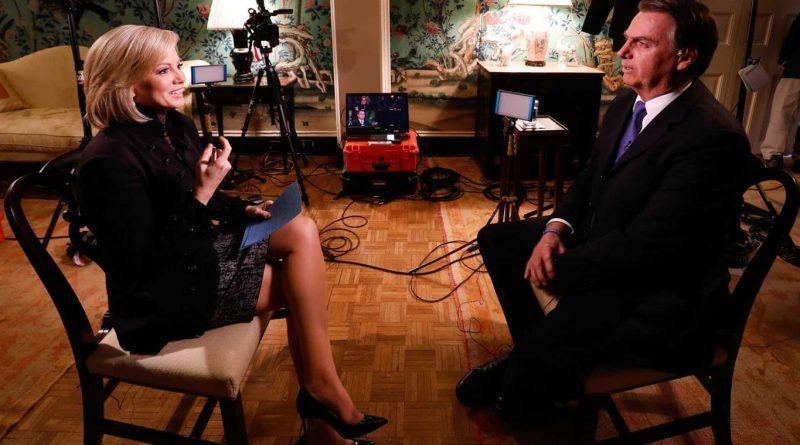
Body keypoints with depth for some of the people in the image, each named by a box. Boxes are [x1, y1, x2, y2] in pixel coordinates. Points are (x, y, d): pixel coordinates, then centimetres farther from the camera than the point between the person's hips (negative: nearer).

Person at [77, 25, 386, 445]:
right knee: (301, 278, -12)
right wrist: (200, 193, -31)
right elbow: (148, 265, -25)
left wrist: (244, 211, -2)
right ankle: (323, 397, 7)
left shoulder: (177, 126, 2)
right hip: (163, 299, -8)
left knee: (301, 230, -9)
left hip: (196, 253, 8)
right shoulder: (109, 161, -24)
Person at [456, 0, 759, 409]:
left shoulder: (714, 137, -26)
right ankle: (538, 354, 14)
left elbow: (645, 243, -27)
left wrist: (559, 270, -19)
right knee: (495, 239, 10)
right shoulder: (626, 104, 2)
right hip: (600, 241, 9)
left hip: (658, 292, -9)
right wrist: (556, 227, -5)